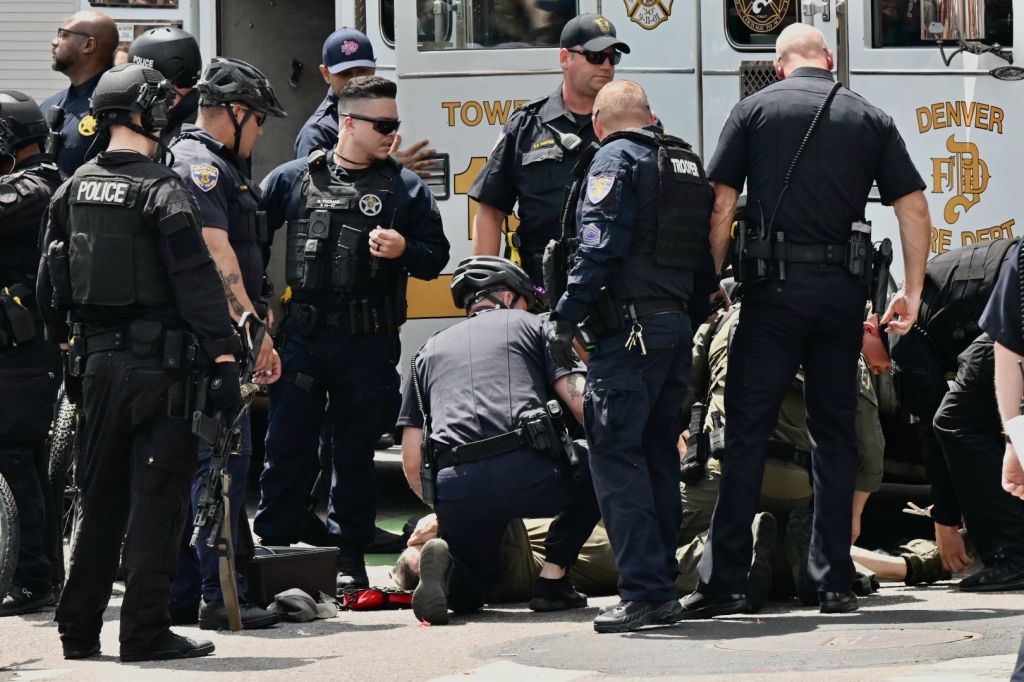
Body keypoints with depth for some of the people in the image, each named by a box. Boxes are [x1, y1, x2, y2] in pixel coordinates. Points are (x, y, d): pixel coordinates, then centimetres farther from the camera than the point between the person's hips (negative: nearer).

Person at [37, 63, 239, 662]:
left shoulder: (75, 189, 8)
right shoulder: (163, 191, -12)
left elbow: (51, 277, 15)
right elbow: (197, 281, -17)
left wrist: (63, 340, 26)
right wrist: (225, 360, -17)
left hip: (97, 361, 7)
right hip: (159, 364, -7)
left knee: (101, 499, 15)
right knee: (157, 499, -3)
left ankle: (79, 629, 17)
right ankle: (145, 631, -3)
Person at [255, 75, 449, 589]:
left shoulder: (404, 187, 6)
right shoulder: (294, 179, 5)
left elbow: (436, 255, 8)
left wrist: (404, 250, -12)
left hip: (370, 342, 0)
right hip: (302, 335, 0)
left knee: (356, 451, 7)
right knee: (287, 446, 1)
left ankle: (349, 558, 15)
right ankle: (272, 548, 8)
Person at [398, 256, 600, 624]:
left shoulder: (429, 351, 29)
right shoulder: (530, 327, 20)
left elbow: (411, 463, 21)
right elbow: (581, 401, 6)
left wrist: (441, 507, 36)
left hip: (454, 487, 4)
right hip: (528, 474, -4)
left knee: (474, 587, 29)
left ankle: (444, 562, -7)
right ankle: (552, 580, 16)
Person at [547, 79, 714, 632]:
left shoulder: (615, 159, -6)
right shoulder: (690, 163, 18)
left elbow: (598, 247, -16)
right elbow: (707, 249, 17)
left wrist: (566, 317, -14)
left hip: (629, 331, -8)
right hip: (679, 327, 8)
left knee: (615, 453, -8)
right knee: (658, 456, 14)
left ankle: (644, 590, -15)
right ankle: (663, 590, 15)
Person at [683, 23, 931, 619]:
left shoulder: (755, 110, 5)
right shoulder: (871, 119, 10)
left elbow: (722, 205, -1)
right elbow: (914, 206, 4)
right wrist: (913, 290, 8)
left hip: (775, 286, -2)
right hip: (843, 289, 2)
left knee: (747, 433, -1)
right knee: (836, 432, 9)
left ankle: (726, 581, -4)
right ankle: (834, 581, 8)